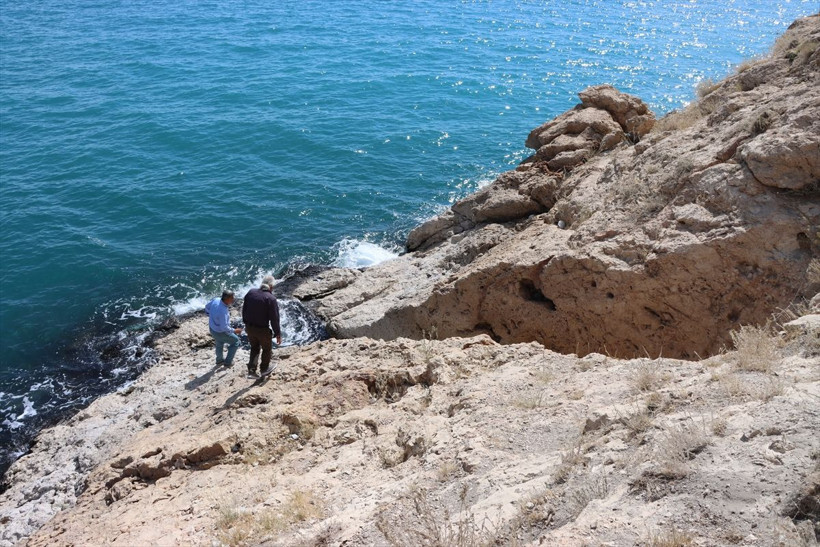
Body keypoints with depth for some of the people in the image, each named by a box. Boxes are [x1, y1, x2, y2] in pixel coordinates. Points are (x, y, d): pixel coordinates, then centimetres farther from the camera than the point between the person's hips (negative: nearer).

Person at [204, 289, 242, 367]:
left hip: (212, 328, 8)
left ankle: (219, 360, 59)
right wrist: (234, 331, -17)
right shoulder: (223, 311, -40)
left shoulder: (216, 300, -16)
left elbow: (207, 307, 5)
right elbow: (224, 328, -33)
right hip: (220, 333, -8)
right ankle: (228, 362, 28)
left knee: (219, 343, 34)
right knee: (235, 341, 17)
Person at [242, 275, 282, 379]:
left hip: (249, 327, 5)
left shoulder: (250, 293, -4)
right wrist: (278, 334, -9)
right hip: (262, 330, -5)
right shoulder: (271, 299, -22)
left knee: (254, 348, 26)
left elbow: (244, 310, 7)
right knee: (267, 348, 21)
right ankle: (264, 369, 38)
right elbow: (274, 319, -19)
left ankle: (251, 371, 21)